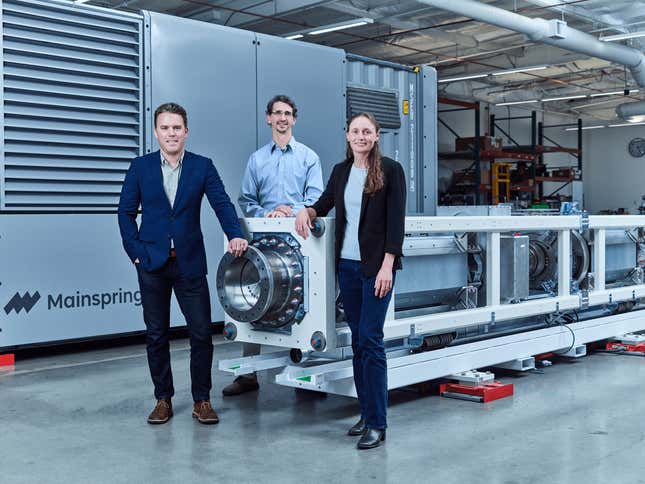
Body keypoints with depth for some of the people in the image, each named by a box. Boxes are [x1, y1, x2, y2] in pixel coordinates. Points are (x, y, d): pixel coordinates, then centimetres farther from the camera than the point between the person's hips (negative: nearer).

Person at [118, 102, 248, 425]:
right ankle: (163, 399, 21)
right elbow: (126, 212, 6)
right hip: (152, 264, 1)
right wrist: (136, 251, -3)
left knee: (201, 333, 1)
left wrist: (236, 235, -25)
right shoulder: (140, 167, 3)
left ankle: (202, 399, 15)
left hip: (190, 263, 0)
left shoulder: (203, 167, 2)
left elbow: (222, 204, -8)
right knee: (156, 335, 8)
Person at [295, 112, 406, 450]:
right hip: (347, 264, 6)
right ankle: (367, 413, 20)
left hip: (377, 266, -6)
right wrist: (307, 210, -1)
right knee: (357, 339, 10)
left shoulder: (390, 170, -5)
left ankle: (377, 424, -1)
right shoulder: (341, 171, 11)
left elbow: (396, 221, -9)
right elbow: (325, 203, 22)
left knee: (370, 339, -8)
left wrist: (387, 266, -16)